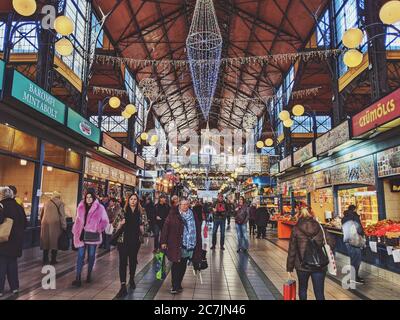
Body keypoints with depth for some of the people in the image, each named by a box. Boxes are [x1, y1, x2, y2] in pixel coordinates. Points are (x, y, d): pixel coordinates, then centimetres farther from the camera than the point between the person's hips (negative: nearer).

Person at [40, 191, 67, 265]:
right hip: (55, 224, -4)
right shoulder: (60, 203, 1)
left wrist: (42, 223, 30)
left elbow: (41, 214, 21)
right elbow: (62, 215, -5)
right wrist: (64, 226, -2)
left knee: (45, 242, 11)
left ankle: (45, 260, 15)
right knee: (54, 242, 5)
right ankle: (53, 260, 10)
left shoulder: (46, 203, 16)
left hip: (45, 224, 4)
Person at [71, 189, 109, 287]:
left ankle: (89, 275, 26)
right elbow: (78, 220, 11)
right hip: (82, 234, 2)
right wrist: (75, 231, 5)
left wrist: (98, 229, -9)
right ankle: (78, 278, 1)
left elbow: (105, 221, -1)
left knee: (91, 255, 10)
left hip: (93, 234, -2)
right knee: (80, 255, -1)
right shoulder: (81, 207, 5)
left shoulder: (99, 208, -5)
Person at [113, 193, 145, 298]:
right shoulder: (123, 212, -2)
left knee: (133, 261, 15)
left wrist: (142, 229, -8)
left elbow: (143, 226, 13)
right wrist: (120, 224, -19)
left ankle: (132, 279, 39)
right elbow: (114, 225, 1)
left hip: (135, 241, 2)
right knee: (123, 262, -5)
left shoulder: (140, 213, 2)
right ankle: (123, 287, -2)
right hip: (123, 240, -2)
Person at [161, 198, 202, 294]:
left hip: (189, 245, 4)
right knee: (176, 265, -1)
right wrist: (163, 242, -10)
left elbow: (198, 229, 11)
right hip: (176, 245, -4)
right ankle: (175, 286, 10)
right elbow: (166, 227, -6)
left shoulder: (193, 215, 7)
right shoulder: (173, 214, -4)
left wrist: (198, 244, 9)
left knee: (183, 266, 13)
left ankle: (178, 285, 29)